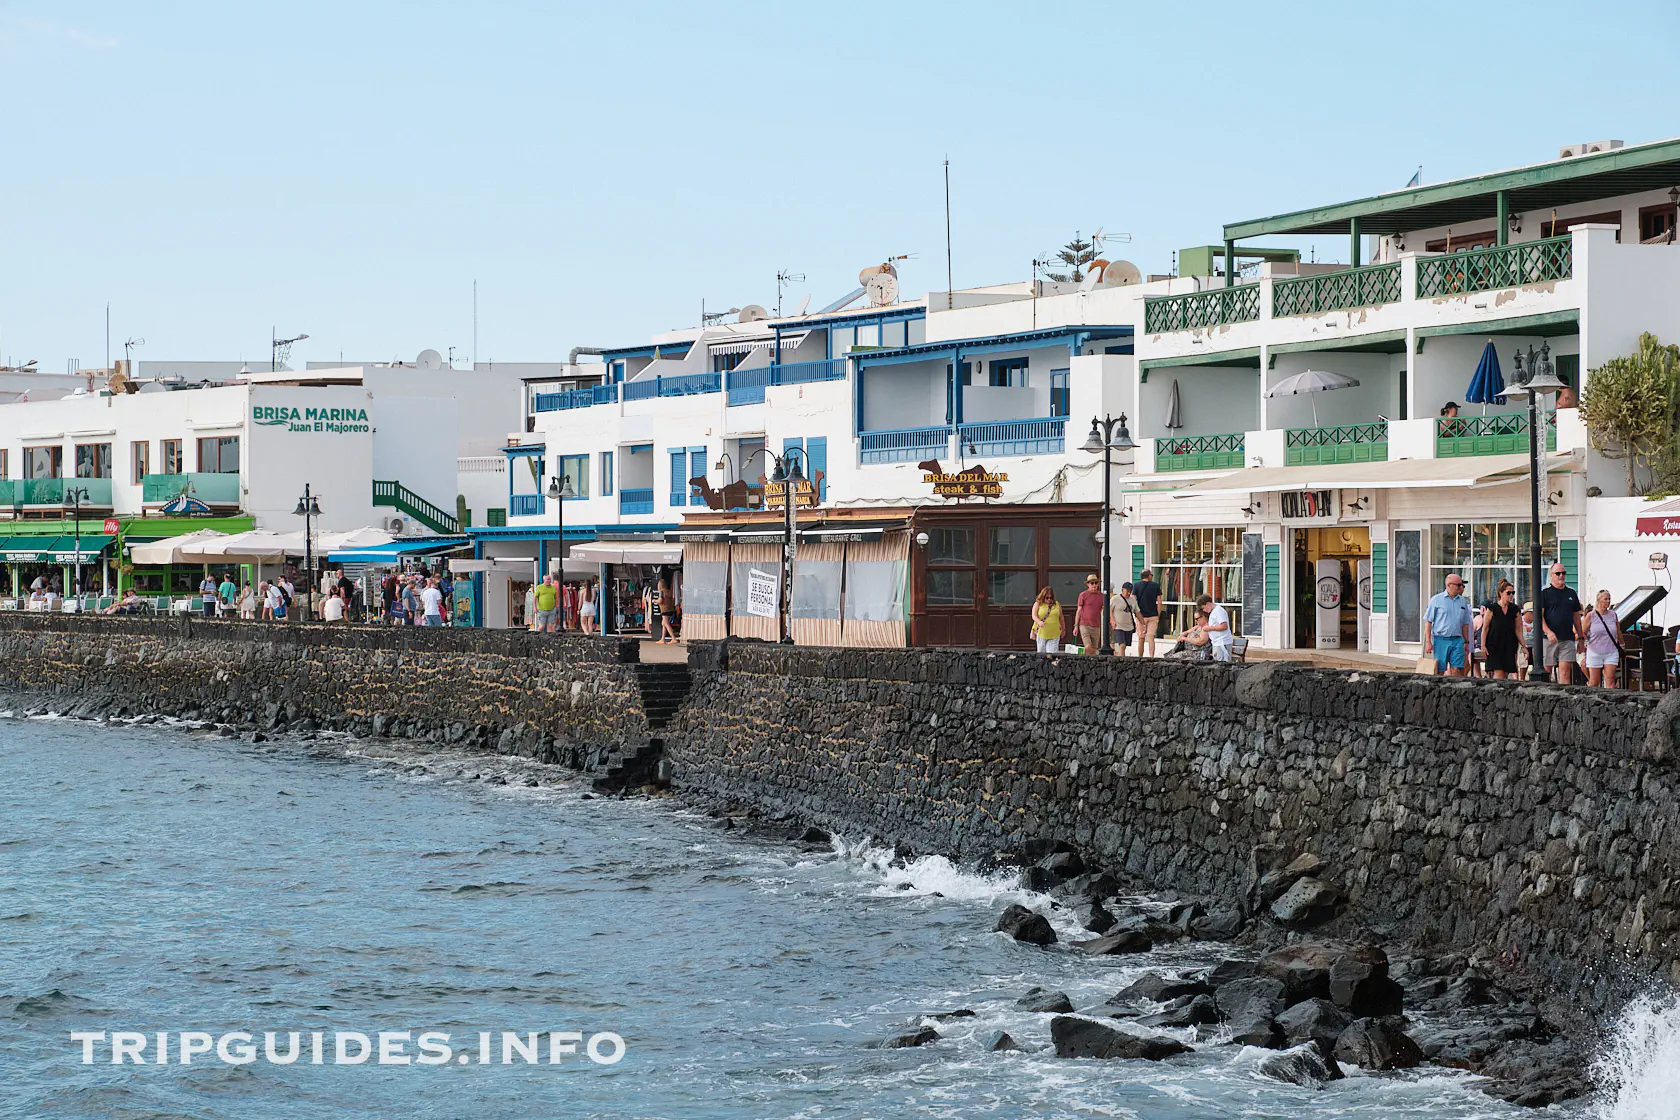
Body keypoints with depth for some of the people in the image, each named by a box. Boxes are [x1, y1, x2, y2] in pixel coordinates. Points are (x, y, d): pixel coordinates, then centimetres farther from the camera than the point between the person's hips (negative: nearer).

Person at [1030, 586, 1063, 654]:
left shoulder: (1057, 605, 11)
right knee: (1041, 653, 5)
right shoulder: (1038, 604, 3)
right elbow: (1034, 616, -9)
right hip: (1041, 632, -1)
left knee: (1052, 653, -10)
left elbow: (1061, 618, 21)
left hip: (1054, 634, 1)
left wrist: (1063, 629, 28)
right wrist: (1039, 622, -30)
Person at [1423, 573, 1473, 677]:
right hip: (1441, 640, -3)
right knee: (1439, 671, 1)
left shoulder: (1463, 602, 12)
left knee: (1456, 670, -8)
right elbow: (1428, 622, -1)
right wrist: (1428, 642, -7)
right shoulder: (1436, 600, 0)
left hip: (1457, 641, 3)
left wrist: (1466, 641, 15)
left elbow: (1465, 624, 19)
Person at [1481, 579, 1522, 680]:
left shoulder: (1515, 610, 8)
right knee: (1499, 673, -16)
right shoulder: (1491, 608, -1)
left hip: (1509, 646, 3)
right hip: (1494, 646, -3)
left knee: (1505, 674, 0)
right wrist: (1483, 646, -6)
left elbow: (1518, 630, 11)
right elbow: (1485, 628, -1)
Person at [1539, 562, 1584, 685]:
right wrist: (1548, 631, -21)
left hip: (1567, 638, 3)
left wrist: (1580, 638, 17)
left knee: (1565, 671, -7)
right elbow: (1539, 615, -6)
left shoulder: (1571, 592, 16)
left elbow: (1576, 616, 21)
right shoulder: (1544, 592, 1)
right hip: (1549, 638, -3)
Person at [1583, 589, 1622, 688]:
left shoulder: (1613, 615, 7)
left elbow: (1618, 632, 20)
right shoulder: (1591, 616, 0)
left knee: (1610, 680, -10)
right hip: (1595, 653, -1)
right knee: (1594, 682, 2)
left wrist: (1622, 645, 28)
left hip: (1611, 653, 2)